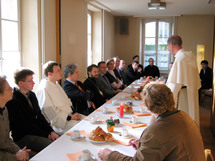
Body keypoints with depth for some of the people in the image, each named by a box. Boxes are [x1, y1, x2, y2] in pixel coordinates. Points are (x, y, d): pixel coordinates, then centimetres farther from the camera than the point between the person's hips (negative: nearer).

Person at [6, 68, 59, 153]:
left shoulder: (32, 95, 10)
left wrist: (51, 131, -4)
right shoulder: (12, 101, -16)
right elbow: (25, 124, -16)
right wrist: (46, 135, -14)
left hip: (37, 131, 8)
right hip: (23, 137, -7)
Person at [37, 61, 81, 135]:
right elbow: (50, 111, -18)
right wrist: (70, 117, -16)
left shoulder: (56, 85, 16)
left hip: (69, 116, 9)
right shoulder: (44, 89, -15)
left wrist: (73, 113, 2)